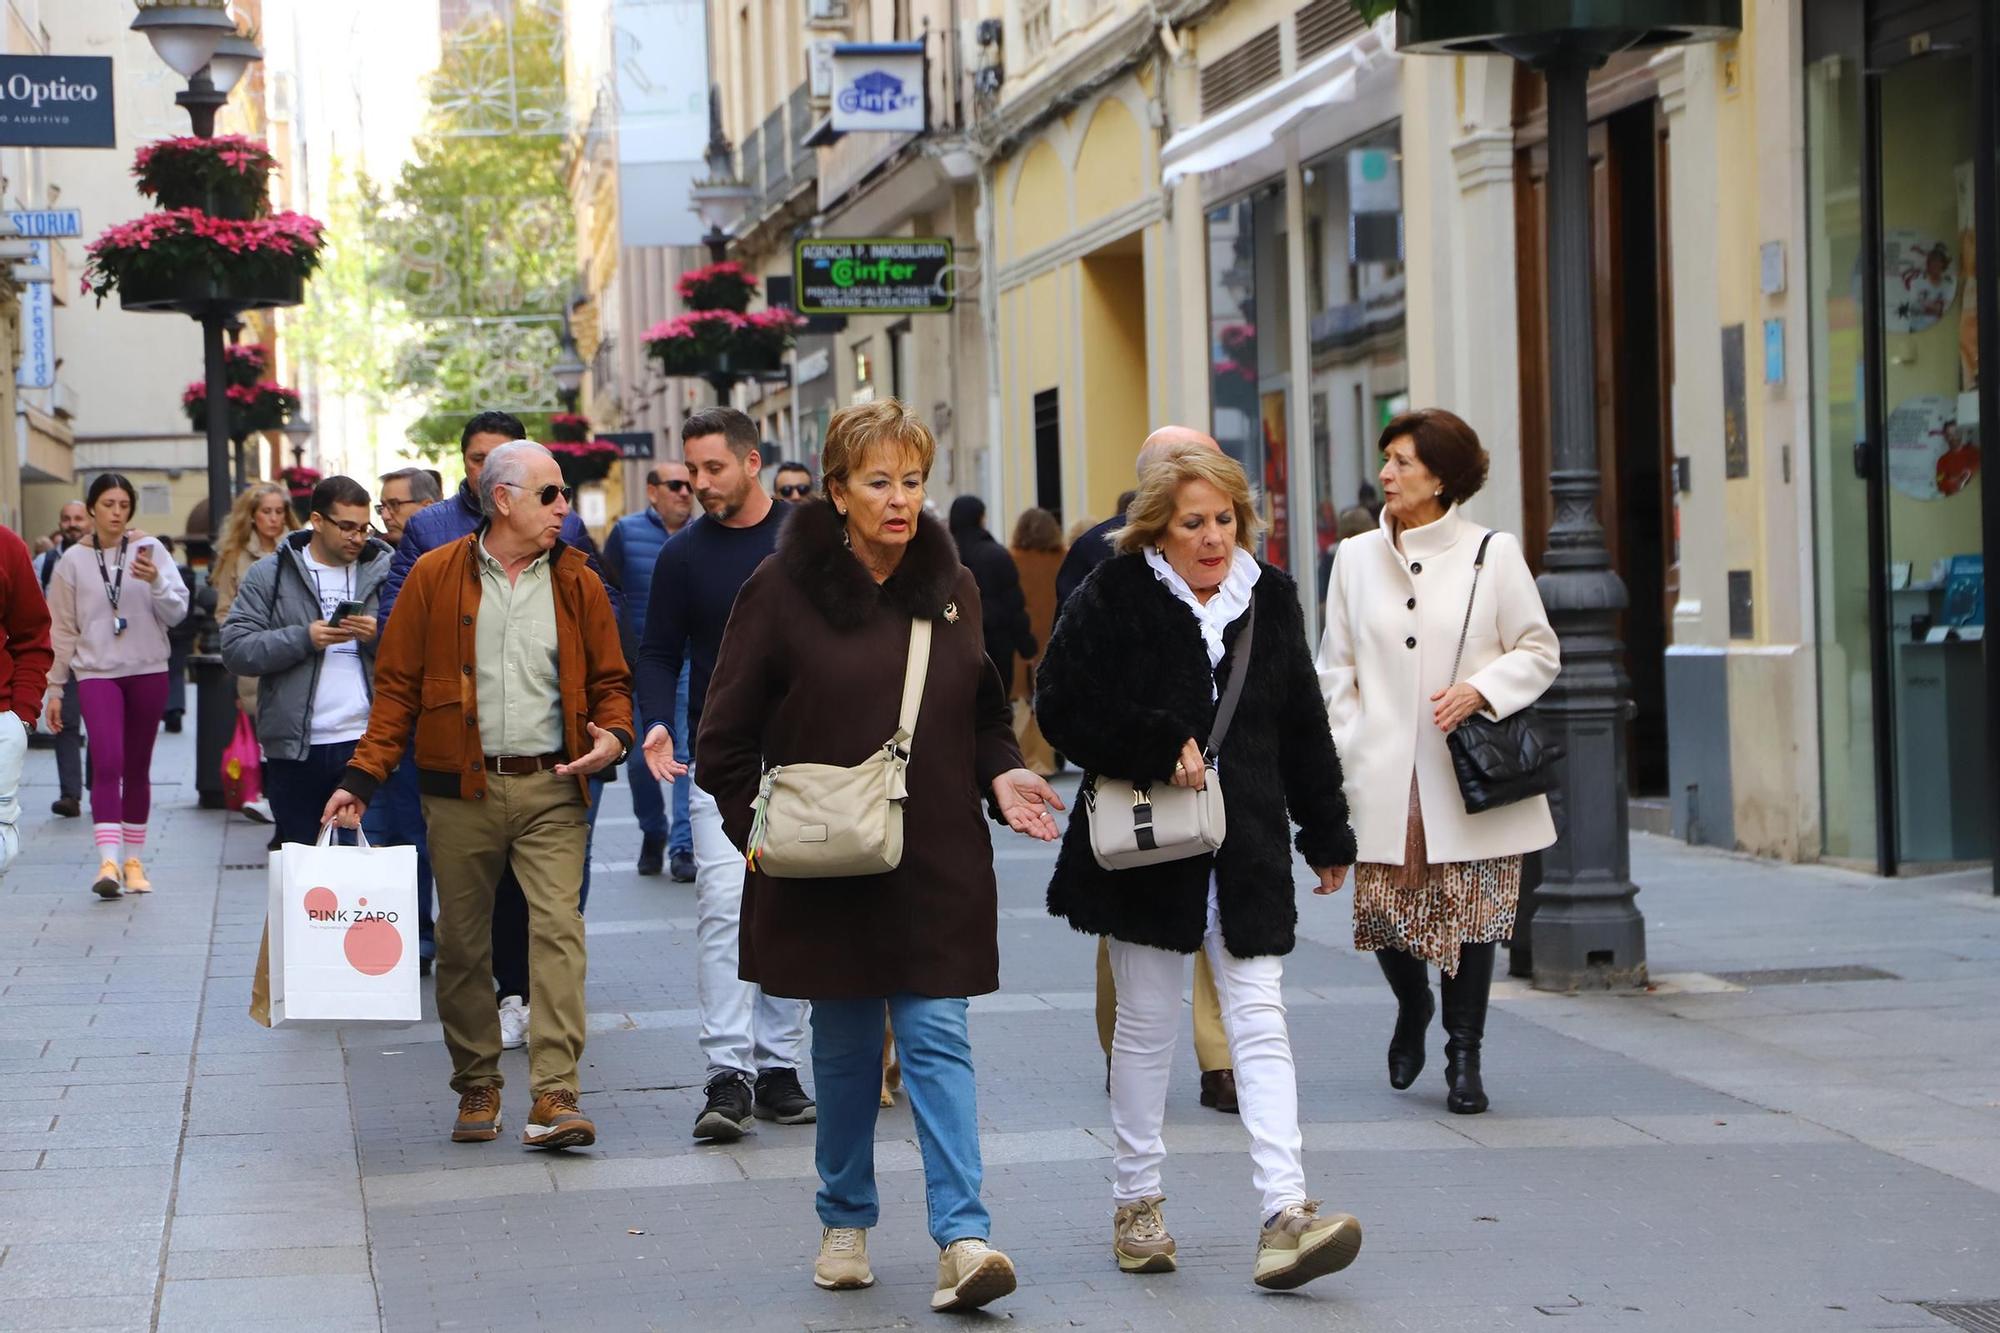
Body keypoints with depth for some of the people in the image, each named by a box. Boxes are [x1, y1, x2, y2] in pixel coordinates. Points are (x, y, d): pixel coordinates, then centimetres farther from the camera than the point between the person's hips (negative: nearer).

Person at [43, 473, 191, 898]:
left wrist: (155, 581, -22)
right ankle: (108, 862, -25)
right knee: (107, 763, -17)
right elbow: (62, 629, 8)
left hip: (148, 672, 1)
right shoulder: (73, 561, 3)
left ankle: (134, 861, 17)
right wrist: (54, 689, 8)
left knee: (137, 769, 8)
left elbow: (177, 612, -2)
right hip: (96, 672, -1)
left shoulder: (149, 550, 2)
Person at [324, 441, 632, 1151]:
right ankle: (476, 1087, 21)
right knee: (461, 943, 6)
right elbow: (397, 684, 5)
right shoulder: (436, 576, 2)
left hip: (552, 786, 0)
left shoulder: (578, 584, 7)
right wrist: (362, 777, -1)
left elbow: (609, 679, 14)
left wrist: (614, 734, -8)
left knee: (558, 930, -12)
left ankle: (554, 1096, -14)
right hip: (462, 790, 0)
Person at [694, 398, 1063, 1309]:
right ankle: (845, 1223, 25)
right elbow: (727, 739, 0)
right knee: (844, 1048, 9)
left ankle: (962, 1236, -11)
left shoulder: (952, 587, 7)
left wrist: (1002, 775, -2)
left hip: (938, 868, 2)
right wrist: (757, 832, -8)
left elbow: (985, 714, 17)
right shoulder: (784, 590, -4)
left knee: (939, 1040, -6)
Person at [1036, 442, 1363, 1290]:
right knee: (1146, 1024, 8)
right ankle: (1137, 1204, 21)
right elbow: (1062, 707, -10)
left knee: (1260, 1021, -5)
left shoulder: (1269, 598, 8)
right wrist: (1161, 750, -18)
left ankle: (1285, 1212, -12)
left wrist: (1327, 835, 15)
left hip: (1249, 846, 3)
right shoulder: (1114, 598, -6)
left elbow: (1302, 728, 14)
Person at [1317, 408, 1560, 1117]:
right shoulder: (1356, 558, 9)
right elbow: (1337, 668, 11)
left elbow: (1539, 650, 4)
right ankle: (1413, 1006, 30)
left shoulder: (1494, 552, 1)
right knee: (1381, 908, -2)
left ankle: (1464, 1057, 15)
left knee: (1470, 910, 0)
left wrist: (1480, 690, -13)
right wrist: (1347, 754, 2)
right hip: (1385, 777, 2)